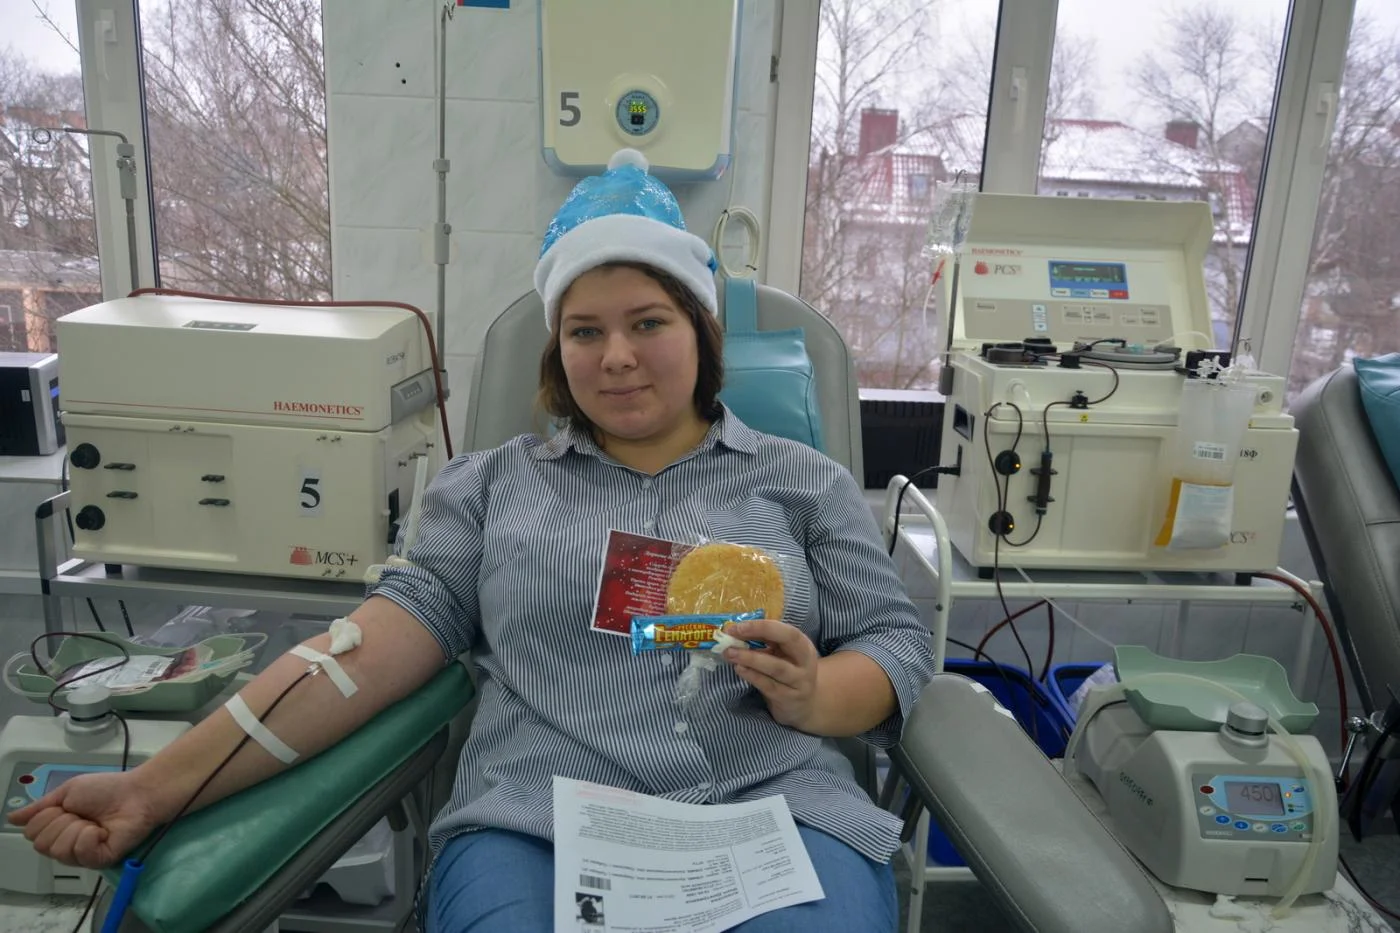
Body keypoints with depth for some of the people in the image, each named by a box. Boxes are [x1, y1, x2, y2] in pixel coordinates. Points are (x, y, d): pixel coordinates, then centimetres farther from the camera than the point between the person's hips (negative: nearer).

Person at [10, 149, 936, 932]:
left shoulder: (804, 479, 12)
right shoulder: (493, 481, 13)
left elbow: (899, 642, 12)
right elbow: (389, 636, 4)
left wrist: (814, 697, -12)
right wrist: (164, 785, -6)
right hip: (534, 826, 1)